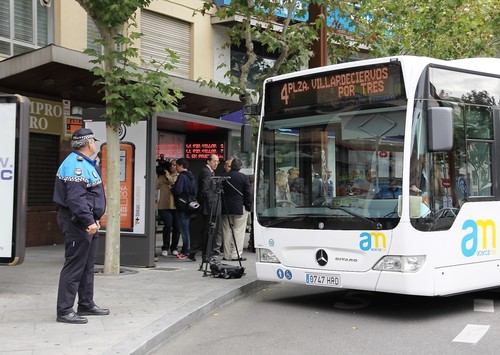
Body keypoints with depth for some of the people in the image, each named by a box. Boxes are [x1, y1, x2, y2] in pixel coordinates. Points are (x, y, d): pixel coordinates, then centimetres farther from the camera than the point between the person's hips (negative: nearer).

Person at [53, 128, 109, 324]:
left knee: (87, 266, 17)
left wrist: (94, 219, 20)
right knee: (74, 267, -8)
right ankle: (64, 310, -3)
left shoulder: (86, 163, 17)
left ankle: (86, 304, 27)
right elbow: (76, 198, -27)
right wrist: (89, 221, -29)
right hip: (77, 222, -11)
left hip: (87, 221, 11)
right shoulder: (76, 164, -18)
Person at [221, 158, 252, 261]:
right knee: (239, 232, 0)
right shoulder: (244, 177, -7)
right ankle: (236, 255, -2)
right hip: (240, 208, -3)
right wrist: (249, 207, 3)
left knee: (227, 232, 10)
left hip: (226, 208, 3)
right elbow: (248, 193, -6)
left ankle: (227, 255, 13)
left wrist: (221, 206, 13)